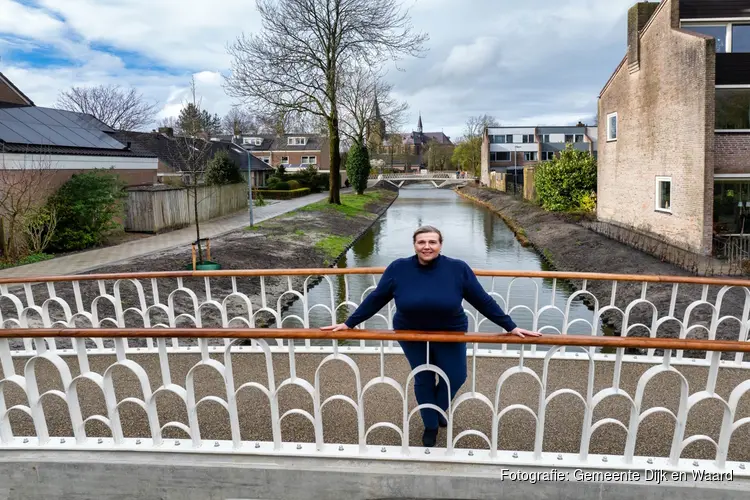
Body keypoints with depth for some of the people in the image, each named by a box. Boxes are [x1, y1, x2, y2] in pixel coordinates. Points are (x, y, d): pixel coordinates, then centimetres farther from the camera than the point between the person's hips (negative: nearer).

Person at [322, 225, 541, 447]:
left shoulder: (458, 269, -18)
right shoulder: (398, 268, -17)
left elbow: (483, 300, -11)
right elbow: (375, 299, -8)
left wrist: (511, 327, -9)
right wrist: (348, 323, -6)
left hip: (450, 334, 0)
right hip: (411, 335, 0)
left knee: (456, 377, 7)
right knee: (423, 380, 11)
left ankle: (438, 409, 40)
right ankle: (430, 425, 36)